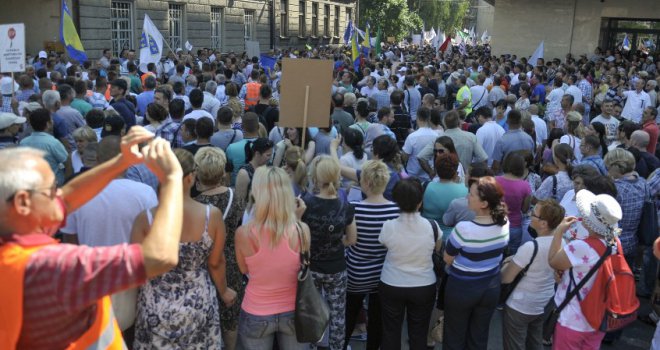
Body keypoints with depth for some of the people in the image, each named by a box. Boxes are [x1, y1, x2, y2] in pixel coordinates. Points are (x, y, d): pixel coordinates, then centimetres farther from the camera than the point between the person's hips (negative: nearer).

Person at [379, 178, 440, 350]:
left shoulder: (388, 226, -20)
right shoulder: (431, 226, -17)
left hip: (391, 286, 0)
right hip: (424, 287, 1)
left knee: (391, 331, 16)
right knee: (419, 333, 16)